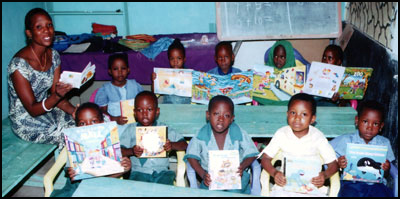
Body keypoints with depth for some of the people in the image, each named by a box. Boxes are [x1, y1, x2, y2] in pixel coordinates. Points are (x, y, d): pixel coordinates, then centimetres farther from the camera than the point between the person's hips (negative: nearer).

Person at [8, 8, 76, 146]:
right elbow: (32, 110, -22)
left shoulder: (53, 55, -3)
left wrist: (74, 111, -18)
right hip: (27, 122, -6)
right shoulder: (19, 64, -25)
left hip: (47, 110, 7)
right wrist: (57, 96, -39)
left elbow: (55, 94, -1)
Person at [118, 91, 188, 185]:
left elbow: (184, 144, 7)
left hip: (162, 171, 1)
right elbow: (119, 150, 2)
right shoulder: (131, 129, 12)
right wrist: (131, 151, -18)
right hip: (139, 171, 0)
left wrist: (172, 145, -13)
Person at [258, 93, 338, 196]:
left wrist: (325, 175, -21)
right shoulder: (281, 134, -4)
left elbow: (333, 164, 1)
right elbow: (266, 158, 0)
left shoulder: (318, 137, -5)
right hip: (285, 183, -1)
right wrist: (274, 173, -20)